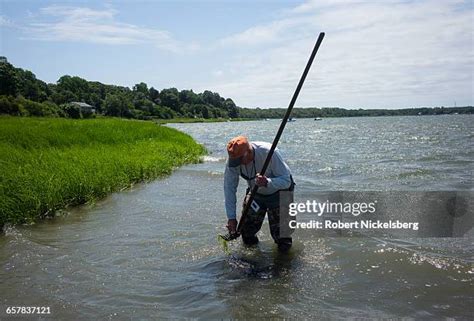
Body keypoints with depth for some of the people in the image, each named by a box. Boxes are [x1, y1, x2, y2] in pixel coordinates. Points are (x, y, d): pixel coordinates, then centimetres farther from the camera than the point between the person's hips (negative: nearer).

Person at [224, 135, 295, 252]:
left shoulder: (269, 152, -35)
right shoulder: (232, 161, -22)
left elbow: (286, 181, -30)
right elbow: (229, 189, -16)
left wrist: (267, 182, -49)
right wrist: (231, 217, -20)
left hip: (278, 192, -3)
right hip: (256, 193, 4)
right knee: (247, 233, 2)